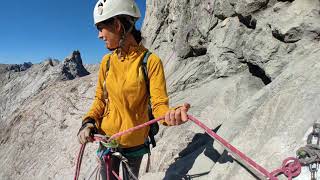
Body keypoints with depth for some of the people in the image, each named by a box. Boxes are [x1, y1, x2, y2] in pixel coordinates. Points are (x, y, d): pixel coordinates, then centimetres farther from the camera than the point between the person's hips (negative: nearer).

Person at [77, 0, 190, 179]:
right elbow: (101, 98, 5)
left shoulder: (151, 61, -17)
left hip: (134, 142, -3)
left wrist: (169, 115, -40)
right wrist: (89, 121, -11)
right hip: (106, 138, 3)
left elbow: (159, 104, -18)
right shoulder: (107, 61, -3)